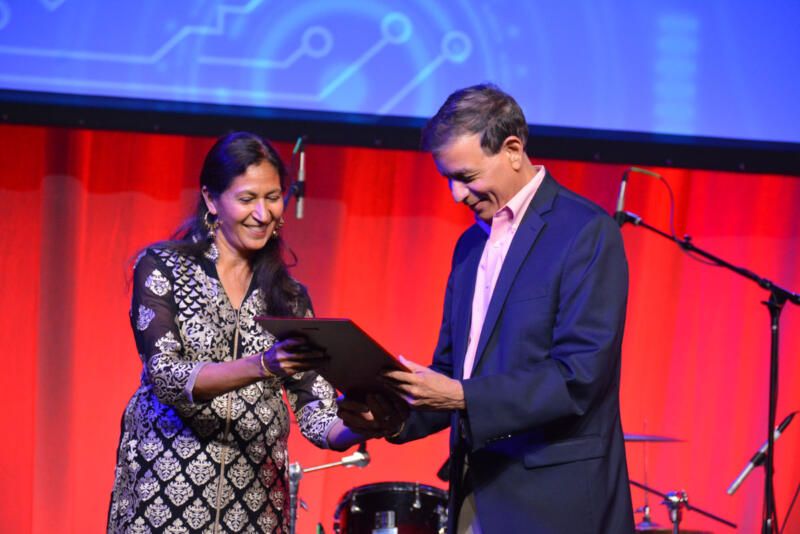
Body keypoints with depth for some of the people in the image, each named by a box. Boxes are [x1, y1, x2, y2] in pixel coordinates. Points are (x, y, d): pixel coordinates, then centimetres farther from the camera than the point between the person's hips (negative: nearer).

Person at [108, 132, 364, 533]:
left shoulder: (289, 296, 7)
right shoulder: (162, 268, -3)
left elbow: (315, 412, 0)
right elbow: (165, 376, -15)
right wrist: (263, 365, -28)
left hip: (254, 501, 3)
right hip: (166, 495, -3)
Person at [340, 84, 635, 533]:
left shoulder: (586, 232, -10)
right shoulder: (472, 243, 15)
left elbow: (579, 376, -18)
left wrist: (464, 398, -23)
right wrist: (398, 416, -2)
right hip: (477, 493, 7)